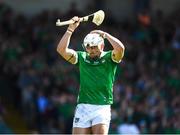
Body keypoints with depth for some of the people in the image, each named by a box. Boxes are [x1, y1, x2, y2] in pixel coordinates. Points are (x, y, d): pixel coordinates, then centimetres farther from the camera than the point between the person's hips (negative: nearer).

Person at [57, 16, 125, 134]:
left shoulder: (109, 58, 4)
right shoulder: (81, 57, 11)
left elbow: (120, 48, -17)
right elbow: (61, 49, 2)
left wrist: (105, 35, -5)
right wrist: (71, 29, -2)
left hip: (102, 108, -3)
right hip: (83, 107, 3)